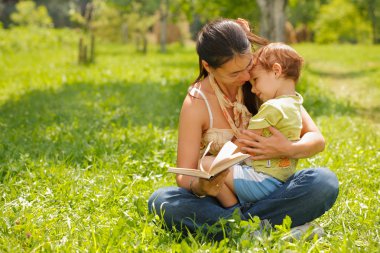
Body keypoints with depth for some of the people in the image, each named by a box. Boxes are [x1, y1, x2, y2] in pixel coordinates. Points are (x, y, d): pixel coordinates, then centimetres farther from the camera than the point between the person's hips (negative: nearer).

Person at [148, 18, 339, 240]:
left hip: (268, 193, 1)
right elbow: (184, 177, -11)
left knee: (325, 181, -27)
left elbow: (317, 140, -5)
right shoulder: (197, 103, -11)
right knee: (162, 200, -31)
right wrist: (201, 186, -35)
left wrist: (287, 150, -28)